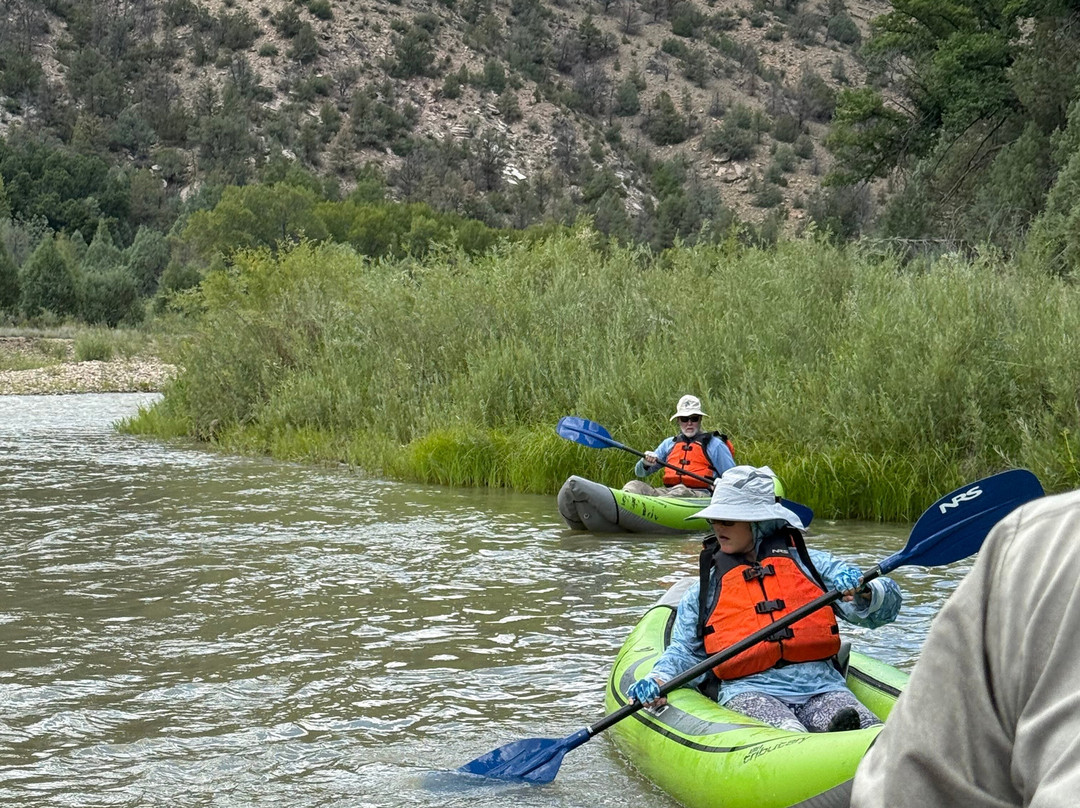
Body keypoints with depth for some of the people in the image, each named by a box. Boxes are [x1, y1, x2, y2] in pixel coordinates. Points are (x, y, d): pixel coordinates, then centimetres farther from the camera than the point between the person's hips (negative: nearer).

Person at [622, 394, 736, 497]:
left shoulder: (714, 444, 13)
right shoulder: (670, 443, 25)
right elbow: (640, 472, 23)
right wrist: (646, 463, -2)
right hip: (668, 491, 4)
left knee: (680, 491, -40)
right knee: (633, 485, -21)